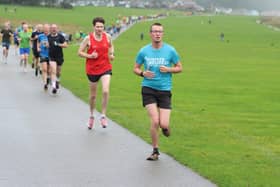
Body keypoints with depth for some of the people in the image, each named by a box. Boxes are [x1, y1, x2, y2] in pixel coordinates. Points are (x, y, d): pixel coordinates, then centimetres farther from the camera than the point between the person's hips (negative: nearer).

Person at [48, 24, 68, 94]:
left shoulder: (60, 36, -5)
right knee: (53, 71, -15)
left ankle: (57, 81, 45)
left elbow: (65, 45, -9)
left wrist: (58, 44, -21)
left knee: (58, 71, 15)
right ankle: (54, 86, -19)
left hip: (59, 57, 1)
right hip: (52, 57, -1)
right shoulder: (48, 37, 1)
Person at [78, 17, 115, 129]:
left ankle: (103, 116, -5)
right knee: (93, 95, 11)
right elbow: (80, 52, -3)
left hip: (105, 68, 1)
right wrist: (89, 56, -19)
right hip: (92, 69, -1)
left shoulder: (107, 37, -1)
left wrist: (111, 54, 1)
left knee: (105, 91, -19)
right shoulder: (88, 38, -9)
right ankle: (91, 116, 34)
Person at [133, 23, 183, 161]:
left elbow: (179, 68, 8)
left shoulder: (170, 50, -1)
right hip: (148, 89, 0)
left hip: (165, 90, 0)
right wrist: (143, 73, -11)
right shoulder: (143, 51, 1)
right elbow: (135, 68, 11)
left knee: (163, 125, -8)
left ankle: (165, 126, 32)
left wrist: (168, 69, -12)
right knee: (154, 121, -14)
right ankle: (155, 151, 5)